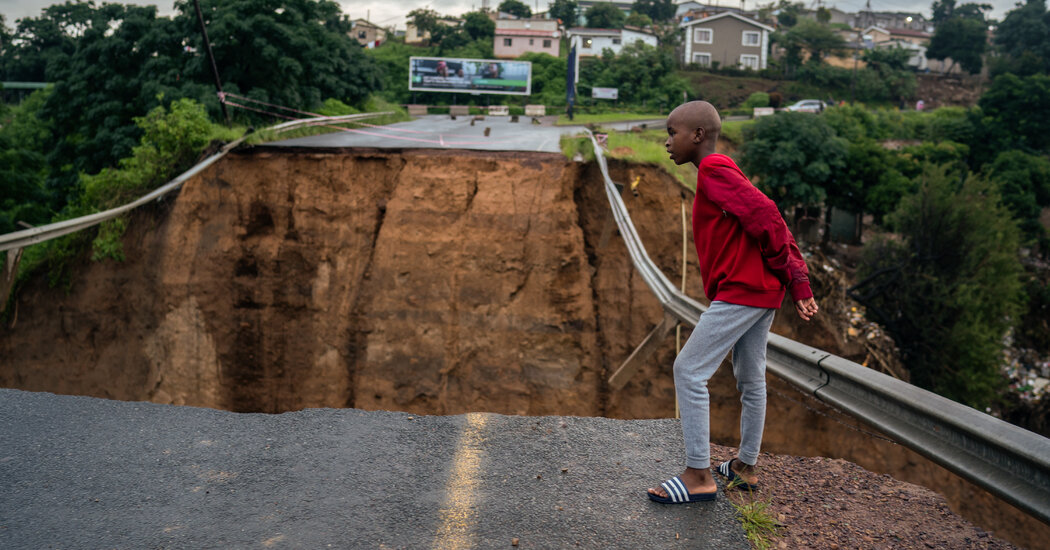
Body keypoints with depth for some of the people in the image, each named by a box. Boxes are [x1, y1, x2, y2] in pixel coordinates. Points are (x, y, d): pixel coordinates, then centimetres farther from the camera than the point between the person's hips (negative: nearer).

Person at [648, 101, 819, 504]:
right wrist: (798, 284, 10)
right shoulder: (723, 173, 18)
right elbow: (772, 224, 16)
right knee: (750, 379, 18)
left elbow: (763, 214, -21)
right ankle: (746, 466, 31)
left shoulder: (713, 171, -11)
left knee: (689, 371, -6)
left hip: (741, 290, -10)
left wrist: (786, 273, -12)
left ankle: (698, 476, -2)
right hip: (761, 293, 10)